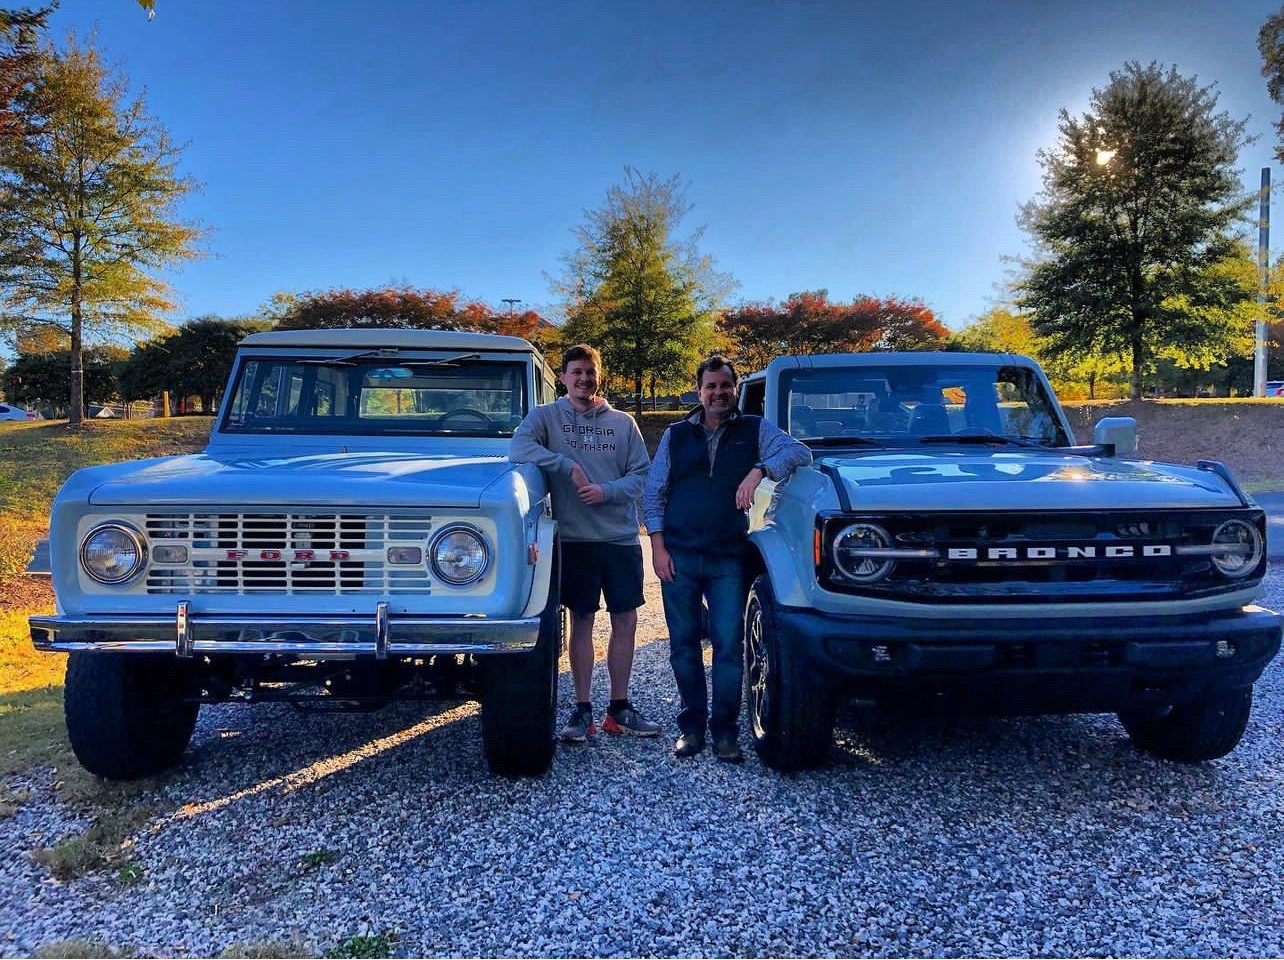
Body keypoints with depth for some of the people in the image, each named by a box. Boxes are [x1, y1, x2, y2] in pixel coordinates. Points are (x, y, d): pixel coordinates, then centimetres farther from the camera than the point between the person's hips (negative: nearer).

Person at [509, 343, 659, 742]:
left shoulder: (623, 422, 9)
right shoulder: (546, 416, 2)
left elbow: (642, 474, 5)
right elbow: (518, 449, -15)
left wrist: (607, 491, -12)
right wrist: (568, 465, -20)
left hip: (622, 537, 3)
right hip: (575, 538, -2)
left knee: (625, 621, 5)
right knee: (582, 621, 4)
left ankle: (619, 708, 18)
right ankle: (583, 710, 13)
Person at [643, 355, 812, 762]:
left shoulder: (755, 430, 7)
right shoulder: (676, 435, 11)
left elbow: (799, 452, -8)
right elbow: (653, 493, 10)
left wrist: (759, 470, -24)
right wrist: (658, 546, -1)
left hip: (728, 560, -1)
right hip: (678, 557, 2)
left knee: (729, 646, -3)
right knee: (683, 644, 7)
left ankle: (724, 731, 7)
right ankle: (691, 725, 20)